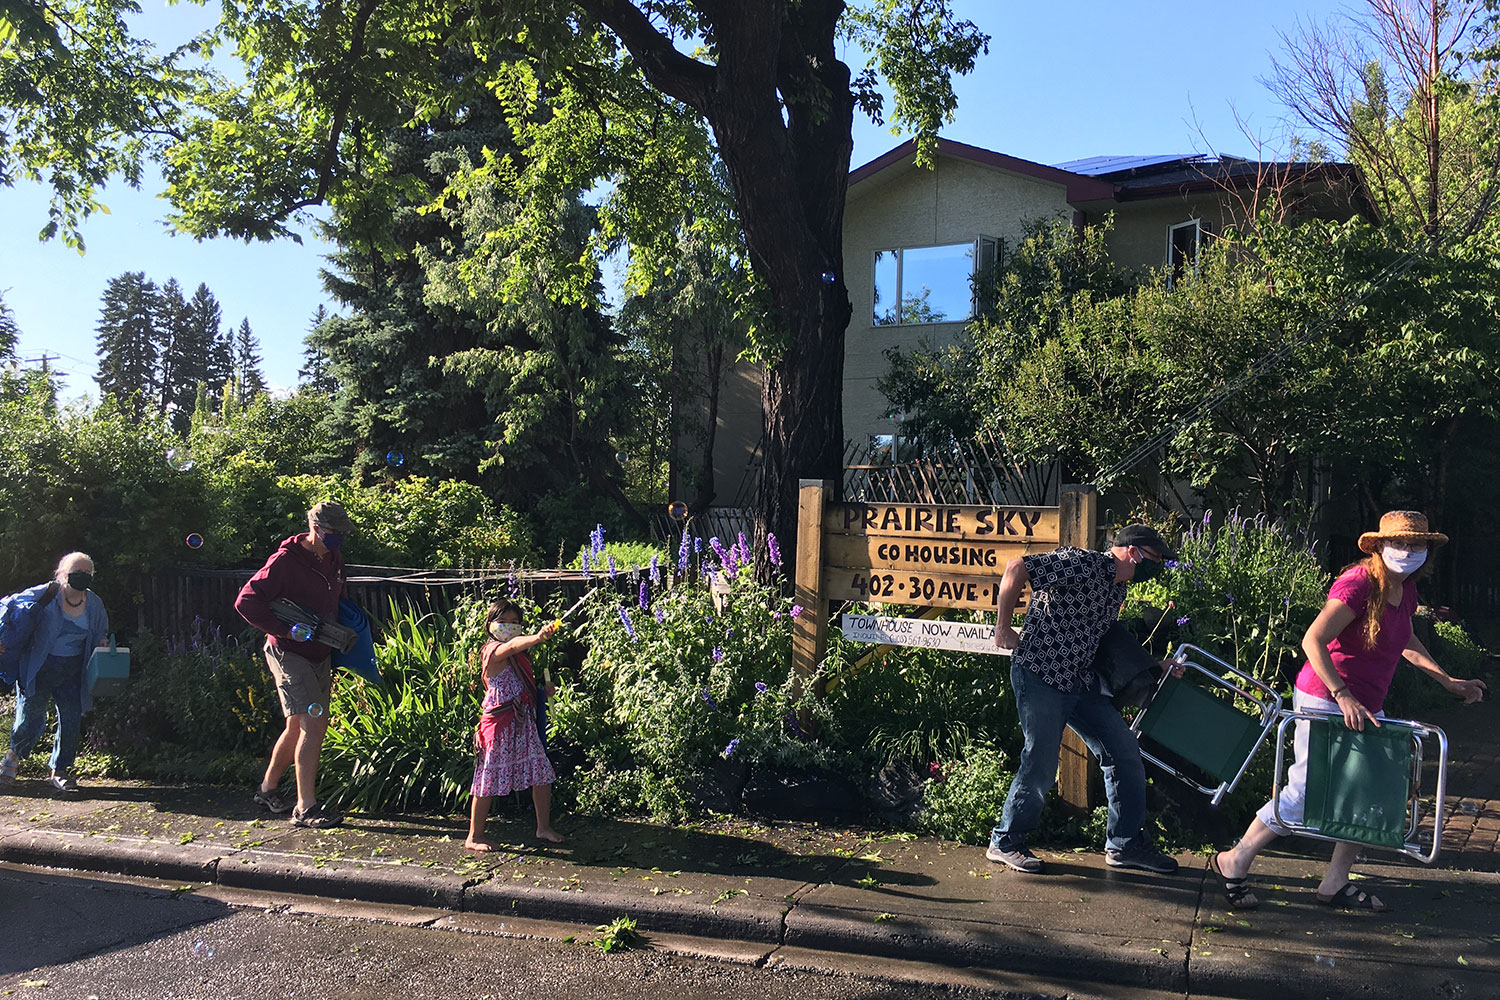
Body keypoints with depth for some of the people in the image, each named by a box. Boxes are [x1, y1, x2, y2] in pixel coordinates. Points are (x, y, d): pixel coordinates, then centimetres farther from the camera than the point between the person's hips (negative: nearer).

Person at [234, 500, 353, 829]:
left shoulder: (334, 559, 8)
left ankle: (268, 787, 35)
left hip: (320, 654, 8)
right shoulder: (285, 561, -17)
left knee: (299, 726, 17)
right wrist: (286, 631, -22)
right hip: (289, 654, -8)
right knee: (314, 723, -13)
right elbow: (246, 601, -20)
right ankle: (305, 807, -6)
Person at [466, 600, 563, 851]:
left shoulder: (519, 656, 15)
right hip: (500, 723, -8)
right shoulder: (493, 651, -12)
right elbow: (513, 645, -35)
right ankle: (474, 836, 13)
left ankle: (544, 826, 22)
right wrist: (538, 637, -53)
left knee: (543, 774, 8)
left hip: (523, 722, 8)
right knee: (489, 779, 0)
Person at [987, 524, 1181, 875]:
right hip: (1039, 675, -9)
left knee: (1124, 750, 6)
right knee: (1041, 763, -5)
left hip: (1081, 681, 9)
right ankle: (1005, 843, 14)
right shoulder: (1083, 563, -16)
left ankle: (1125, 844, 19)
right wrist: (1004, 627, -13)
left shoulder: (1117, 589, 14)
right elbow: (1016, 569, -20)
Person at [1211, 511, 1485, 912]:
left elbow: (1406, 642, 29)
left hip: (1364, 707, 9)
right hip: (1324, 701, -9)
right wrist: (1343, 696, -31)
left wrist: (1448, 680, 24)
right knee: (1307, 790, -7)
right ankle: (1233, 862, 7)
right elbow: (1313, 641, -27)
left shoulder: (1406, 592, 9)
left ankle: (1336, 883, 21)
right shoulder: (1358, 584, -19)